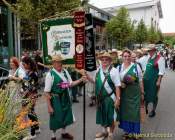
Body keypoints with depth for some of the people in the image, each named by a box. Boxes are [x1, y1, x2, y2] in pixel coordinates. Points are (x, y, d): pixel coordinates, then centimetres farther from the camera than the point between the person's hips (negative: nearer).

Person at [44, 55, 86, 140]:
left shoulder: (65, 72, 0)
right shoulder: (50, 74, -17)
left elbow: (70, 84, 6)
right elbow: (47, 92, -17)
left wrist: (80, 80, -8)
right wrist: (49, 106, -18)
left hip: (65, 97, 6)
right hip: (56, 99, -6)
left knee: (66, 116, 22)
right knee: (56, 118, 10)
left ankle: (64, 133, 48)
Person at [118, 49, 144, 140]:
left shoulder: (136, 66, -1)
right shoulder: (119, 67, 5)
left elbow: (140, 81, 3)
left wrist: (142, 92, 4)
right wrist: (120, 83, -11)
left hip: (134, 93, -2)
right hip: (124, 93, 2)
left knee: (134, 111, 3)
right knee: (124, 111, 9)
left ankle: (134, 132, 20)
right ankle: (126, 131, 27)